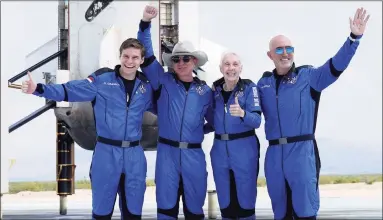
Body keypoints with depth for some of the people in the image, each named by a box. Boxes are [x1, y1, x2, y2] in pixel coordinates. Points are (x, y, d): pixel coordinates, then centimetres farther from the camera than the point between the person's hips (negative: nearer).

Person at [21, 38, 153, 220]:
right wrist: (38, 89, -23)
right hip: (107, 152, -3)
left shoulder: (146, 86, 6)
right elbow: (71, 90, -12)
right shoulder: (102, 79, -5)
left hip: (134, 154, 3)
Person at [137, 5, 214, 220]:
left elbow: (215, 120, 18)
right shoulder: (164, 81, 2)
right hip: (167, 152, -1)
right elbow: (146, 55, -6)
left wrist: (200, 130, 3)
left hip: (193, 155, 1)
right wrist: (145, 23, -16)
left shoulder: (205, 91, 6)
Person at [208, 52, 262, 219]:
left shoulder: (249, 87, -5)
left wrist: (242, 114, -31)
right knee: (225, 202, 10)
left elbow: (256, 121, -15)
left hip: (244, 150, -4)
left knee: (245, 201, -1)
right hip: (219, 150, 4)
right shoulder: (215, 89, 7)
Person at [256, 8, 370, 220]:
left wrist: (354, 37, -24)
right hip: (274, 154, 4)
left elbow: (336, 65, -13)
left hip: (302, 151, -3)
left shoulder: (308, 76, 1)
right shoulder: (263, 83, 11)